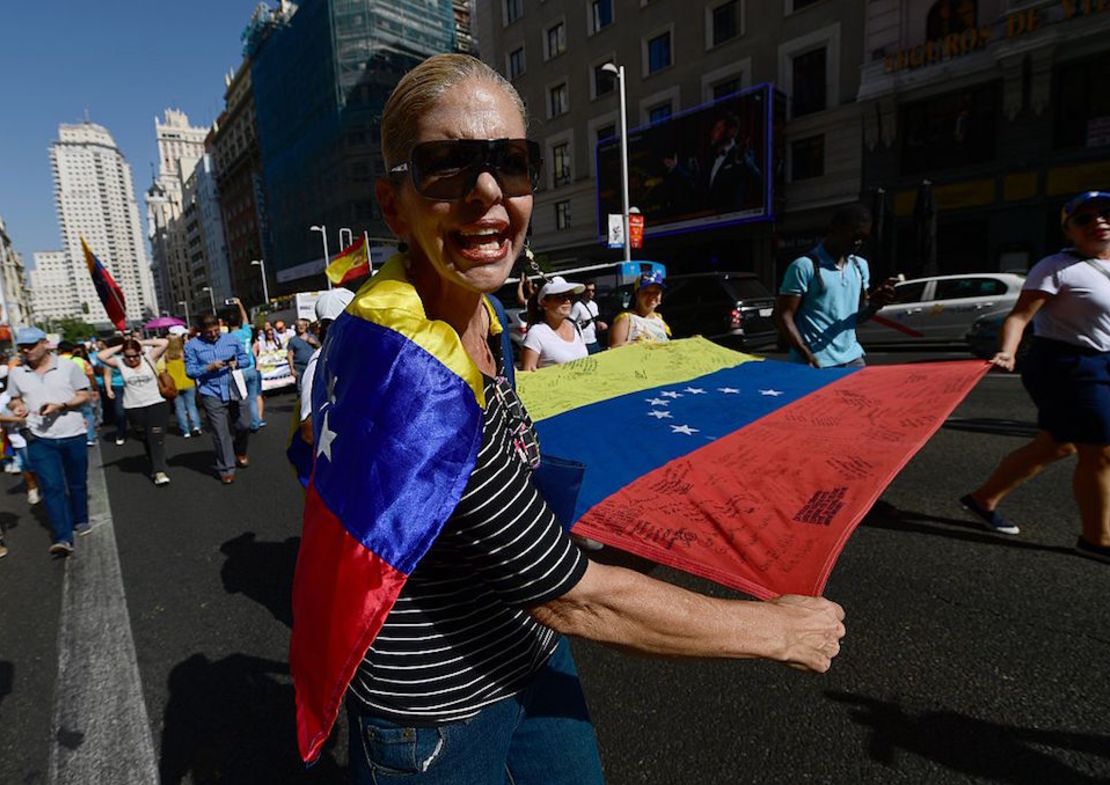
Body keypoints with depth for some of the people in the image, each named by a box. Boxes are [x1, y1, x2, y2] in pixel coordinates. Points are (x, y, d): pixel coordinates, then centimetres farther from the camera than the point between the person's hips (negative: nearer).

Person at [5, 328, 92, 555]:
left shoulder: (68, 367, -3)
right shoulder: (16, 373, 4)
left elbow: (84, 396, -2)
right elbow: (15, 399, 16)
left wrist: (60, 405, -18)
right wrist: (18, 407, -7)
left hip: (73, 435, -1)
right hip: (40, 439, 1)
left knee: (77, 483, 14)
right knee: (51, 487, -7)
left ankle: (80, 520, 34)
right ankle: (62, 538, -9)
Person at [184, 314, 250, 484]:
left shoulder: (232, 339, 7)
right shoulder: (192, 346, 0)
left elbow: (244, 357, 12)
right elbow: (190, 371, -3)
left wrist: (237, 363, -10)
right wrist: (209, 368, -18)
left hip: (235, 390, 3)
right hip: (211, 394, -2)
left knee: (244, 425, 7)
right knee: (220, 432, -1)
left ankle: (240, 452, 38)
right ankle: (226, 469, 10)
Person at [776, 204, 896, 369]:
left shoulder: (860, 266, 13)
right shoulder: (804, 266, -9)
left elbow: (858, 315, 20)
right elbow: (785, 317, -11)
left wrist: (874, 304, -3)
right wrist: (808, 357, -20)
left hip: (851, 359, 7)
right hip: (817, 364, -6)